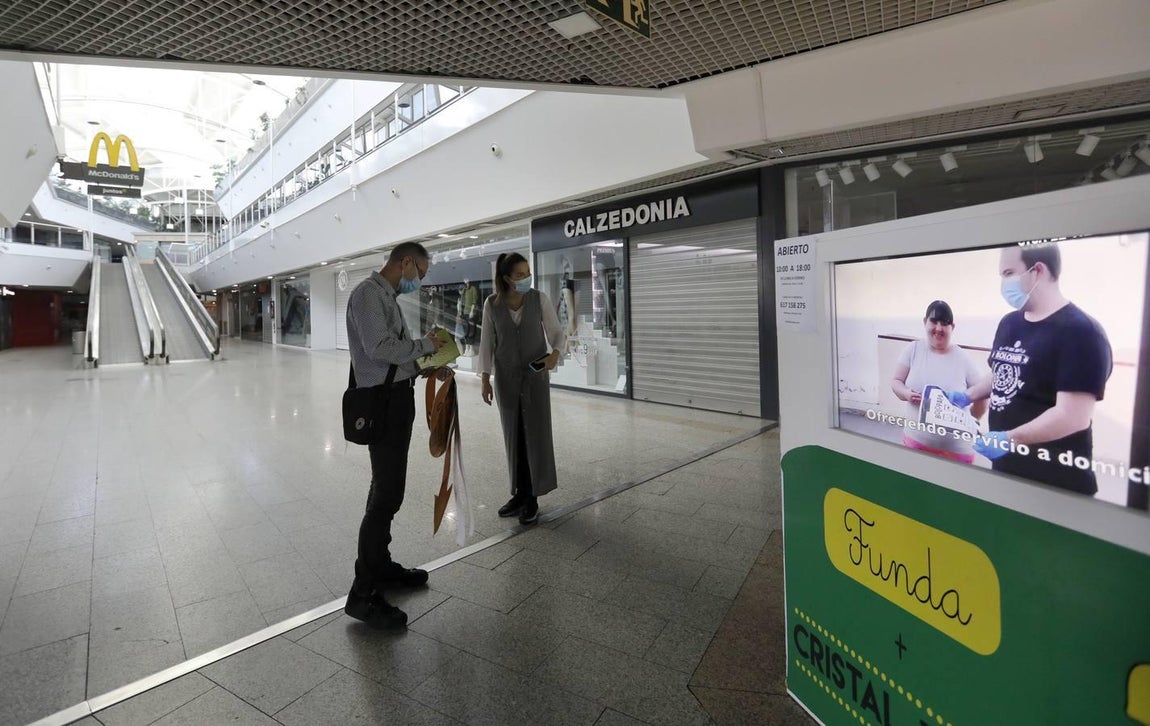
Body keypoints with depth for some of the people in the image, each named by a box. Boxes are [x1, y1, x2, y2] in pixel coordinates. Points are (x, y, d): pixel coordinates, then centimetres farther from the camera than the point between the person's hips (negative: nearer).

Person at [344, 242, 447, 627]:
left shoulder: (389, 296, 18)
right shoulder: (368, 293, -12)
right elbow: (380, 347, -24)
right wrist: (424, 344, -12)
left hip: (398, 396, 11)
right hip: (383, 400, -10)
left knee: (386, 487, 18)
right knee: (387, 493, -8)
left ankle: (381, 565, 34)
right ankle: (363, 594, 3)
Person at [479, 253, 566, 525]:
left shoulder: (539, 299, -7)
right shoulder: (492, 304, -4)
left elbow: (557, 332, -1)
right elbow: (487, 342, 2)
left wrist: (554, 354, -22)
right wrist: (485, 380, -1)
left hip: (535, 375, -1)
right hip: (506, 377, 1)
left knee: (536, 433, -2)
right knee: (513, 435, 7)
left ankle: (532, 497, 7)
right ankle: (520, 492, 20)